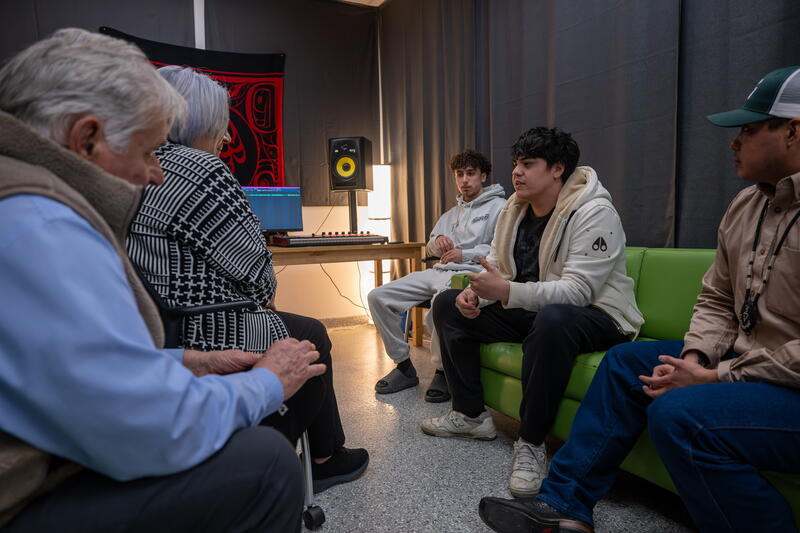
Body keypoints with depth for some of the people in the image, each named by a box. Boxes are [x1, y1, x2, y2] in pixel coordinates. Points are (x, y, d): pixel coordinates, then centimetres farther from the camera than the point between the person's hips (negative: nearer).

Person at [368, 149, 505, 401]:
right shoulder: (452, 214, 30)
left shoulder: (499, 207, 7)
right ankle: (404, 366, 0)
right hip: (438, 271, 8)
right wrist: (438, 241, 4)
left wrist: (465, 254, -12)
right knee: (377, 297, -8)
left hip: (470, 272, -7)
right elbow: (429, 249, 28)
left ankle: (443, 371, -14)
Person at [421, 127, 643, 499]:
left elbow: (577, 291, -28)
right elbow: (496, 267, 6)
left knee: (552, 319, -43)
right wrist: (476, 291, -18)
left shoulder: (593, 213, -19)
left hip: (596, 317, -8)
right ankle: (471, 415, 6)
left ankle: (531, 442, -23)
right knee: (449, 304, 1)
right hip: (531, 311, 8)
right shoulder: (514, 209, 5)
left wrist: (508, 292, -38)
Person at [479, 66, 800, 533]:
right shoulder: (746, 204, 8)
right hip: (742, 358, 10)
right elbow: (716, 300, 12)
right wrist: (696, 359, -5)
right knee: (626, 362, 4)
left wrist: (714, 379, -20)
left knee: (679, 412, -32)